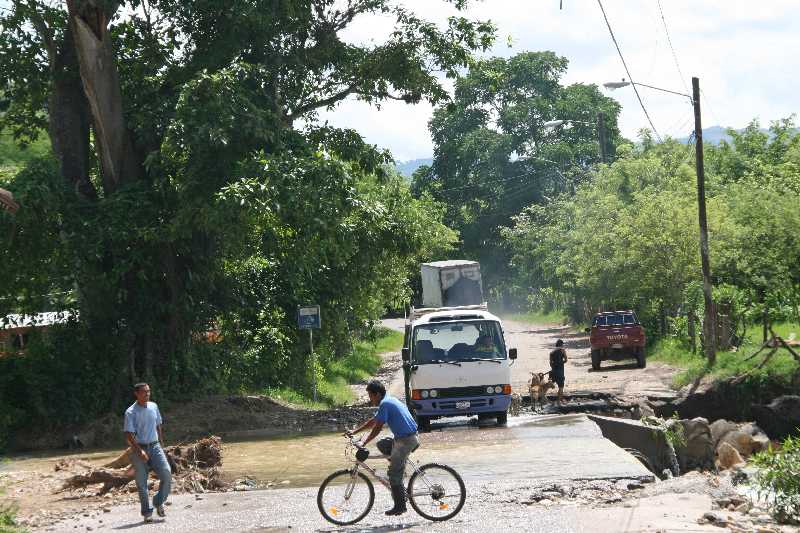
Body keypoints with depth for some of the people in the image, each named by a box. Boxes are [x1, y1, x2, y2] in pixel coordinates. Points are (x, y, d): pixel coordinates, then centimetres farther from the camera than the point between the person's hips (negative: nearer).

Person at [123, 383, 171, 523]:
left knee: (166, 474, -10)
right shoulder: (131, 412, -10)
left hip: (154, 446, 4)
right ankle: (147, 512, 9)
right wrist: (140, 451, -23)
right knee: (142, 482, 0)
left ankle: (159, 502, 10)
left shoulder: (153, 406, 8)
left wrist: (161, 444, 17)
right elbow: (129, 435, -15)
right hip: (139, 448, -4)